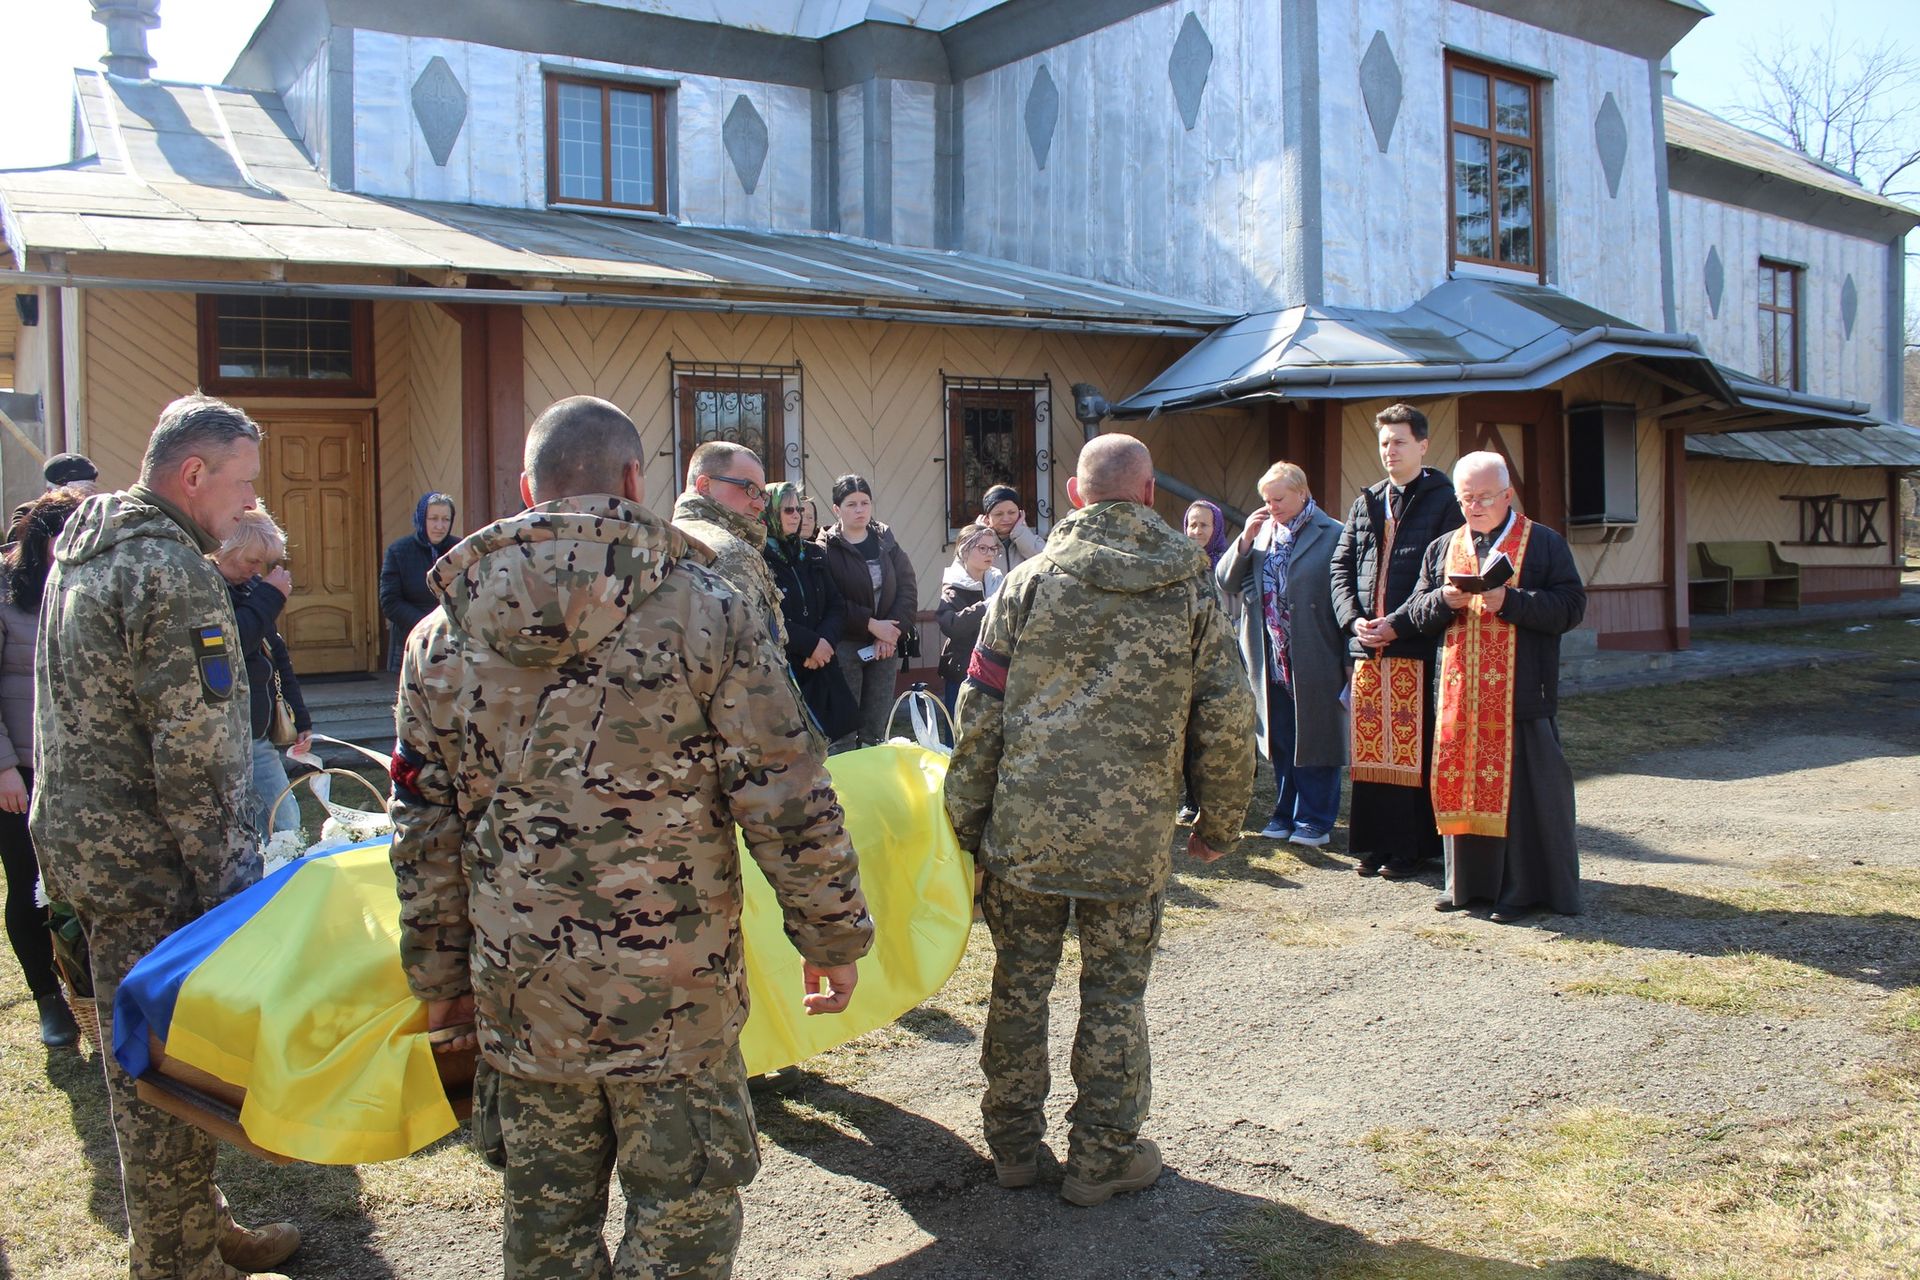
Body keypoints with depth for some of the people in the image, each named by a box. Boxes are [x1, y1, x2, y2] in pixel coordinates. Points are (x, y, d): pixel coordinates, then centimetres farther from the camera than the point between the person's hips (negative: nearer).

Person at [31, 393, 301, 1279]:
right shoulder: (173, 572, -18)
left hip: (80, 837, 10)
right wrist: (229, 880, -17)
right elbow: (192, 749, -23)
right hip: (149, 860, -10)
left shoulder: (82, 554, 13)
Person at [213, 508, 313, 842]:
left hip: (258, 735, 8)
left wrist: (300, 720, 20)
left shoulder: (252, 588, 12)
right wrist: (270, 598, -17)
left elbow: (277, 657, 21)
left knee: (287, 822, 9)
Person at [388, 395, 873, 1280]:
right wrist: (834, 938, 1)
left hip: (519, 990, 4)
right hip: (674, 997, -3)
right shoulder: (704, 610, -10)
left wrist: (441, 980, 15)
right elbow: (789, 806, -11)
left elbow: (425, 834, 5)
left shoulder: (441, 637, 1)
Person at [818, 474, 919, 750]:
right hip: (845, 646, -4)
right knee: (844, 734, -5)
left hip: (885, 646, 4)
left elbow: (908, 590, 4)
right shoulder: (826, 549, -4)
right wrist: (870, 624, -17)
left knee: (876, 732, 9)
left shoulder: (886, 543, 10)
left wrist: (893, 631, -9)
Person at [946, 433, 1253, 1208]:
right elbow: (1226, 722, 2)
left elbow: (980, 710, -1)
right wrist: (1220, 823, 14)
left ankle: (1014, 1142, 27)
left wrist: (966, 814, 7)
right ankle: (1102, 1156, 22)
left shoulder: (1030, 580, -1)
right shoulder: (1191, 591, 1)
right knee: (1114, 992, 11)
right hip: (1132, 833, 0)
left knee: (1020, 981, 14)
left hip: (1024, 825, 1)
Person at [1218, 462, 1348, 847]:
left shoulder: (1332, 536, -7)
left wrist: (1348, 656, -12)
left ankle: (1315, 820, 13)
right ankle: (1286, 814, 25)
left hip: (1314, 660, -5)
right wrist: (1246, 538, -7)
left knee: (1314, 739, 4)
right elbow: (1226, 582, 6)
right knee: (1280, 742, 13)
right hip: (1271, 660, 5)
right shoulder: (1260, 533, 9)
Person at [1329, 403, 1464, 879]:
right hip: (1366, 646, 5)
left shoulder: (1443, 502, -1)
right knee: (1370, 748, 7)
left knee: (1414, 749, -1)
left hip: (1417, 648, -5)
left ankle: (1413, 848, 6)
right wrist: (1353, 620, -3)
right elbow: (1341, 568, 13)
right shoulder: (1364, 505, 16)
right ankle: (1376, 844, 15)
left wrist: (1397, 624, -15)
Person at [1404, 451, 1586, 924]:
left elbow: (1571, 606, -7)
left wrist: (1510, 600, -18)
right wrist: (1444, 601, -9)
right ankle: (1468, 881, 18)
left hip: (1520, 694, -4)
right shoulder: (1442, 548, 15)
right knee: (1463, 782, 7)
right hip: (1460, 691, 4)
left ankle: (1525, 888, 7)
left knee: (1522, 788, -2)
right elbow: (1418, 615, 12)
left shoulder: (1544, 543, 2)